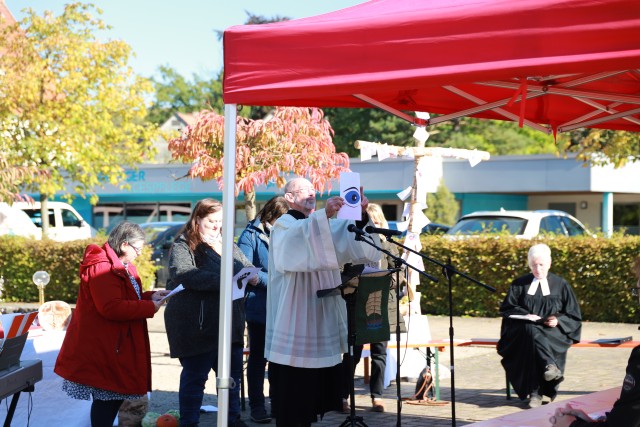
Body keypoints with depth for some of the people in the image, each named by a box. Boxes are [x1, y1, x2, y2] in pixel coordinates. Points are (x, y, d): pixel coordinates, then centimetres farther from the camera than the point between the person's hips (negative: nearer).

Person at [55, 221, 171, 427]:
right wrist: (150, 307, -22)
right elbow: (112, 308, -28)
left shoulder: (120, 266, 14)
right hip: (101, 349, -10)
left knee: (116, 396, 16)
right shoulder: (102, 267, -21)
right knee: (106, 400, -4)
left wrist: (150, 296, 5)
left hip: (117, 345, 11)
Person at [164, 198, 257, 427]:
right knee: (194, 377, 2)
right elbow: (183, 274, -22)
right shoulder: (183, 246, -4)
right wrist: (222, 280, -28)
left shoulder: (228, 246, 16)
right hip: (197, 328, -6)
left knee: (232, 374, 13)